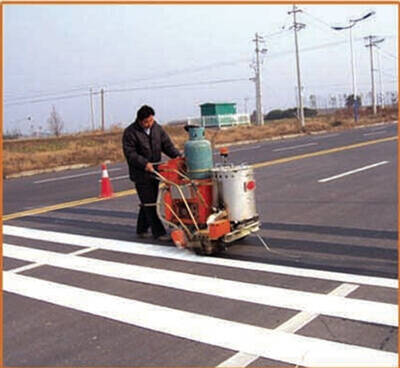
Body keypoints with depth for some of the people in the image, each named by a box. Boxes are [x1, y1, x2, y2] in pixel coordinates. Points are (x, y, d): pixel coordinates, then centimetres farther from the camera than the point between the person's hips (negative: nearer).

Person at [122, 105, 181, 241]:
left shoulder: (157, 128, 6)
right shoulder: (130, 132, -11)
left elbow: (167, 144, 5)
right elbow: (130, 154, -16)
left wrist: (177, 155, -12)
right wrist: (145, 163, -28)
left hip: (154, 172, 6)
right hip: (141, 174, -6)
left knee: (149, 202, 14)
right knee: (149, 203, -5)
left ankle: (141, 229, 27)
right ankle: (158, 232, -1)